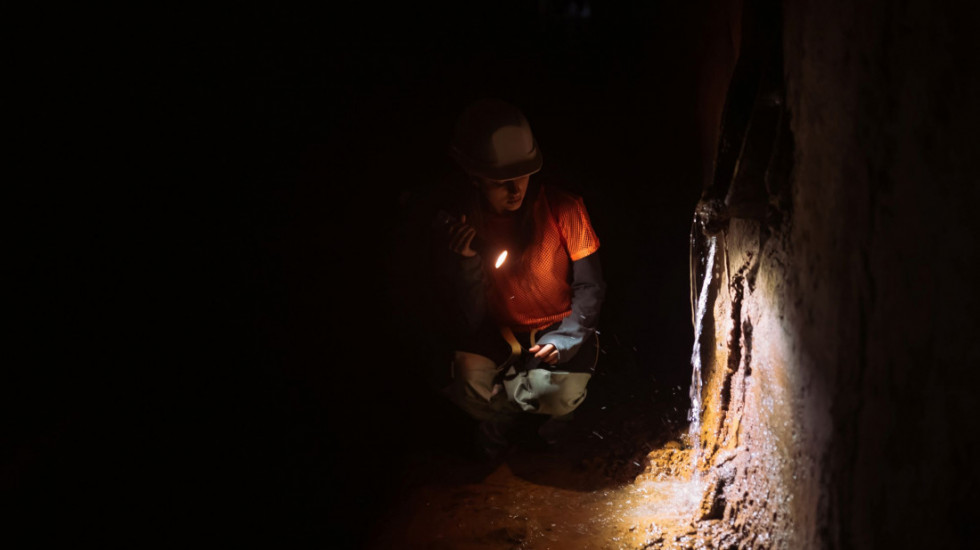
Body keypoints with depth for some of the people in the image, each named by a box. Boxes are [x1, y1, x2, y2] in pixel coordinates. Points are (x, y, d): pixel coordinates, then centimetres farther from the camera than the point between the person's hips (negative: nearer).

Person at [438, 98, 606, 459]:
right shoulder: (465, 227, -10)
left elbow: (590, 287, -6)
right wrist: (466, 263, -29)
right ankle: (502, 415, 9)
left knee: (559, 392, -32)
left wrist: (564, 340, -22)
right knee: (466, 379, -29)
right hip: (502, 335, 1)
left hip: (562, 328, -1)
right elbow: (473, 320, -12)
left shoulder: (562, 209, -13)